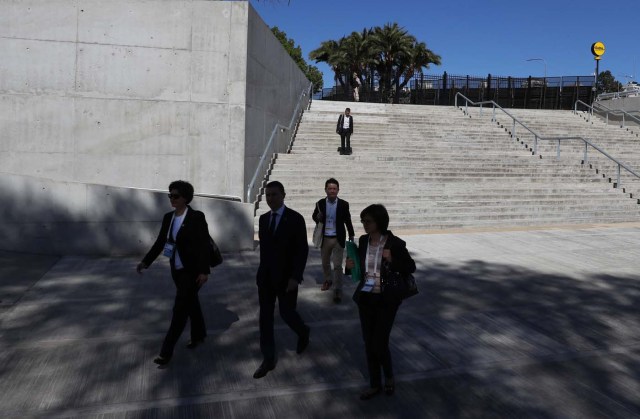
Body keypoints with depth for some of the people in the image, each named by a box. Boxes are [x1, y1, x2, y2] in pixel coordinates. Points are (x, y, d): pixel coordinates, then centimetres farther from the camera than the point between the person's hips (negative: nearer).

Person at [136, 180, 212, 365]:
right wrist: (146, 261, 0)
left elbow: (204, 244, -18)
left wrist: (204, 271, -24)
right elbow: (160, 242, 9)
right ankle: (199, 335, 39)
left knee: (180, 309, -5)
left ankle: (166, 352, 1)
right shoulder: (168, 217, 5)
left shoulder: (197, 217, -15)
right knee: (191, 303, 20)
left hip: (192, 270, -6)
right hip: (176, 269, 6)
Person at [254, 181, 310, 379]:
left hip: (286, 277, -5)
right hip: (265, 276, 5)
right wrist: (263, 271, 13)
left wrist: (295, 277, -18)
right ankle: (268, 360, 15)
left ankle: (303, 333, 38)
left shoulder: (295, 219, -11)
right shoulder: (263, 219, 6)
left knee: (286, 313, 4)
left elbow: (302, 250, -13)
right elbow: (263, 247, 13)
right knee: (265, 317, 5)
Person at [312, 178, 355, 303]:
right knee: (325, 263, 20)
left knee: (337, 265, -4)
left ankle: (338, 290, 5)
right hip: (324, 238, 3)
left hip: (338, 239, -2)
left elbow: (348, 221, 4)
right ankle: (328, 280, 43)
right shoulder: (320, 203, -5)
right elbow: (314, 216, 9)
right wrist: (317, 217, -15)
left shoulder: (344, 204, -8)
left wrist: (351, 236, 11)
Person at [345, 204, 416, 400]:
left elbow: (411, 267, -5)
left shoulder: (395, 243, -14)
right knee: (369, 344, 11)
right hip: (365, 298, 5)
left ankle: (389, 376, 28)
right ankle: (375, 384, 29)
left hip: (386, 300, -5)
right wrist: (351, 265, -7)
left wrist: (392, 260, -23)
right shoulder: (363, 241, 1)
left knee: (379, 344, -3)